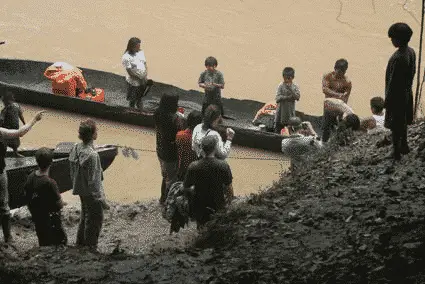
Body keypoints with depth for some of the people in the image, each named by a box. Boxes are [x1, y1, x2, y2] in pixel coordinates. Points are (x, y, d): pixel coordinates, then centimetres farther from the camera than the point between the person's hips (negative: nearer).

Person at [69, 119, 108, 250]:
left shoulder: (76, 148, -5)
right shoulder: (91, 155, -30)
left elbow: (73, 170, 7)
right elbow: (93, 180, -25)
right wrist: (101, 199, -16)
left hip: (81, 190, 8)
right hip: (91, 193, -8)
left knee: (85, 216, 25)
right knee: (95, 220, 9)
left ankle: (81, 243, 39)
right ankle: (91, 248, 20)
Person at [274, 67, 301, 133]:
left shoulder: (295, 86, -2)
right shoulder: (281, 86, -6)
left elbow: (297, 97, -12)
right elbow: (278, 98, -13)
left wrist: (290, 89, -21)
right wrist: (288, 97, -20)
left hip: (290, 110, 0)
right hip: (281, 110, 0)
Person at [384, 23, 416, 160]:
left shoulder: (398, 58, -29)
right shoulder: (411, 52, -3)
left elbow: (393, 82, -24)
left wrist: (387, 100, -15)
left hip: (397, 96, -8)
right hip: (407, 93, 8)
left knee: (395, 125, 6)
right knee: (403, 122, 23)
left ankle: (396, 152, 16)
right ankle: (404, 146, 37)